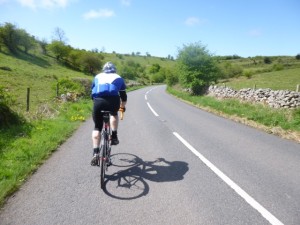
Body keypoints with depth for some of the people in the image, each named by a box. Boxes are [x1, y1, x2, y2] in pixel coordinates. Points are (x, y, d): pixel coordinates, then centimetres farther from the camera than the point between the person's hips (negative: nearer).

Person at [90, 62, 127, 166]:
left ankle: (95, 153, 9)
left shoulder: (97, 77, 31)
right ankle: (114, 137, 25)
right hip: (113, 101, 0)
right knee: (114, 114, 34)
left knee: (97, 127, 16)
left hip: (98, 101, 1)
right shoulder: (118, 78, 28)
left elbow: (93, 92, 36)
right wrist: (122, 107, 50)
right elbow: (123, 95, 34)